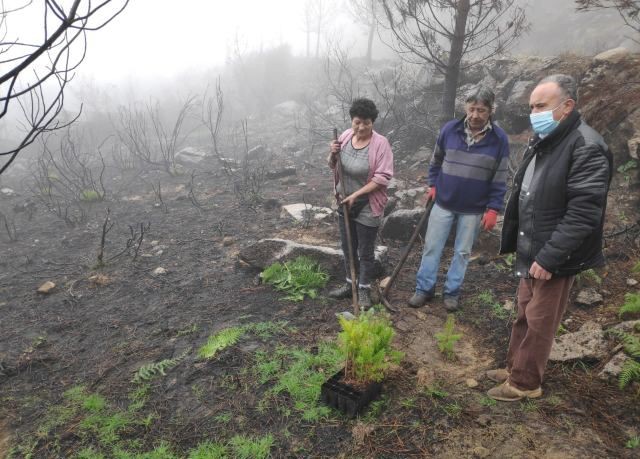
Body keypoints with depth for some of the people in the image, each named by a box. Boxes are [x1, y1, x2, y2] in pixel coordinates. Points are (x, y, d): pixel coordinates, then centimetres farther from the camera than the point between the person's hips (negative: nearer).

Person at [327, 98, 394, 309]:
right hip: (344, 202, 6)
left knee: (365, 252, 6)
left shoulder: (380, 143, -17)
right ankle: (350, 284, 35)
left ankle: (364, 290, 22)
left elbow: (383, 177, -19)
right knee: (348, 248, 18)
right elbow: (333, 166, 10)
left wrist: (356, 195, -22)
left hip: (367, 206, -5)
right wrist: (333, 154, -13)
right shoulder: (345, 136, -1)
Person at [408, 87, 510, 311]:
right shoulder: (449, 129, -6)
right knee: (432, 247, 7)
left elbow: (500, 179, -5)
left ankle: (452, 292, 26)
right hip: (443, 203, 1)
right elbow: (436, 161, 10)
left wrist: (493, 209, -9)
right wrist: (433, 185, 5)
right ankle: (424, 288, 20)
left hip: (474, 209, -1)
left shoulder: (499, 139, -9)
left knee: (462, 252, 11)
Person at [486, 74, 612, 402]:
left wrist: (549, 257, -24)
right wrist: (513, 241, 14)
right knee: (524, 315, 20)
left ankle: (524, 382, 23)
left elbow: (583, 213, -24)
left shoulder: (587, 148, -19)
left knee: (539, 322, 6)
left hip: (555, 258, -8)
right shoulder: (541, 141, 9)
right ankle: (514, 367, 37)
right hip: (531, 251, 8)